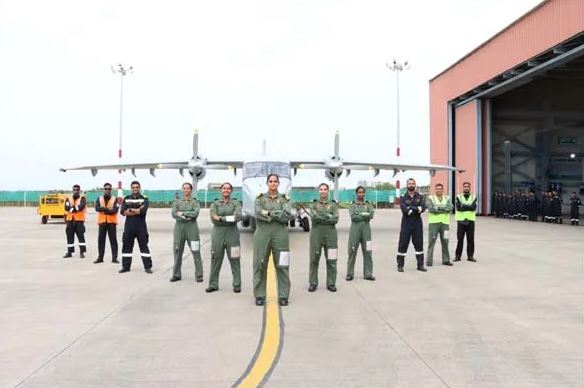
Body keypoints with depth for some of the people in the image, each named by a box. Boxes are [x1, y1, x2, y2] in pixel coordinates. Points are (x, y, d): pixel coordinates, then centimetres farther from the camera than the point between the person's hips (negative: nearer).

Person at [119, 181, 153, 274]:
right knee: (126, 246, 6)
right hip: (129, 226, 3)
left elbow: (143, 211, -15)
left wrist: (130, 210, -10)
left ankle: (148, 267, 4)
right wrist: (137, 210, -11)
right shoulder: (126, 198, 11)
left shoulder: (144, 198, 2)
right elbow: (122, 211, -3)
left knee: (144, 246, -2)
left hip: (141, 226, -3)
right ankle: (125, 267, 17)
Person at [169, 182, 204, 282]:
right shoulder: (177, 202, 10)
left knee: (196, 252, -4)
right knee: (177, 251, 3)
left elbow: (195, 213, -11)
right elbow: (173, 214, -4)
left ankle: (199, 275, 2)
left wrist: (182, 213, -10)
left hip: (192, 227, -1)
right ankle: (176, 275, 13)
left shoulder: (195, 202, 7)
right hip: (179, 227, 2)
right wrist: (186, 217, -15)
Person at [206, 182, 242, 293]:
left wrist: (221, 218, -13)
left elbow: (238, 216, -8)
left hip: (232, 233, -1)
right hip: (218, 232, 1)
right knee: (216, 259, 1)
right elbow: (213, 217, -4)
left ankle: (237, 285, 5)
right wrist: (230, 218, -14)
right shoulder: (215, 203, 11)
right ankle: (213, 284, 10)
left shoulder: (236, 203, 8)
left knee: (234, 259, -2)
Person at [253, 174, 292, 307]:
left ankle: (283, 296, 9)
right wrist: (278, 215, -10)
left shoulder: (284, 198, 8)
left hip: (280, 234, 0)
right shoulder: (260, 198, 8)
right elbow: (258, 214, -8)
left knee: (282, 265, 1)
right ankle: (260, 295, 11)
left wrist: (269, 213, -10)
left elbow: (287, 216, -6)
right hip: (262, 233, 0)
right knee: (260, 265, 2)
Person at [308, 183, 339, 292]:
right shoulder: (314, 204, 8)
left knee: (331, 260, 1)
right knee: (314, 259, 2)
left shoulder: (333, 204, 8)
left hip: (330, 234, 0)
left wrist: (321, 217, -11)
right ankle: (313, 283, 12)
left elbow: (335, 219, -7)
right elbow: (313, 217, -10)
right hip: (316, 233, 0)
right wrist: (328, 216, -12)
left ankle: (331, 283, 11)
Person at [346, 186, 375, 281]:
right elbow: (353, 217, -8)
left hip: (366, 230, 1)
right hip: (355, 230, -1)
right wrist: (365, 216, -6)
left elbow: (371, 215, -7)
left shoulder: (368, 205, 11)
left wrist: (359, 215, -8)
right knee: (352, 252, 1)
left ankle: (368, 274, 9)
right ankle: (350, 274, 9)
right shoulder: (353, 205, 8)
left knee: (367, 252, 1)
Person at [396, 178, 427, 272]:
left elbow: (423, 208, -11)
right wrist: (417, 209, -13)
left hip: (417, 223, 2)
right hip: (406, 223, -2)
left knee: (419, 244, 7)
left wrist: (411, 208, -18)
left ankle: (420, 265, 17)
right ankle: (400, 265, 6)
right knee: (403, 244, -1)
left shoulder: (420, 197, 6)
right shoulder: (403, 198, 0)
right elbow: (405, 210, -15)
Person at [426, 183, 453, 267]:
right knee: (431, 242, -5)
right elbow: (430, 208, -14)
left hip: (445, 223, 3)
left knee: (445, 242, 8)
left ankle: (446, 260, 18)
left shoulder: (447, 198, 13)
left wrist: (438, 207, -14)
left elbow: (450, 207, -6)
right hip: (433, 223, -3)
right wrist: (444, 209, -9)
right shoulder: (431, 198, 3)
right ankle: (429, 261, -2)